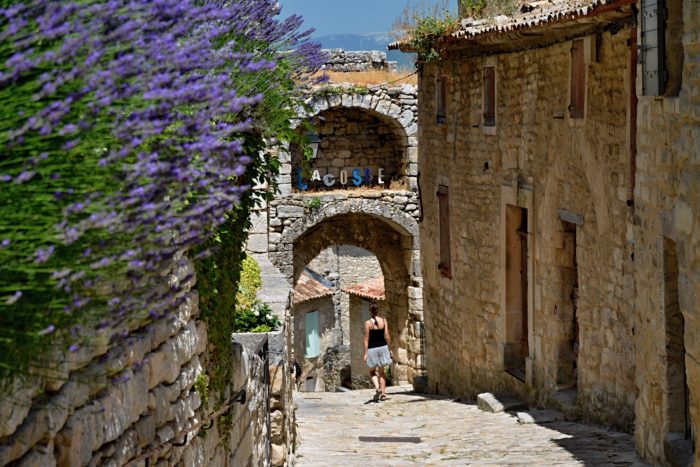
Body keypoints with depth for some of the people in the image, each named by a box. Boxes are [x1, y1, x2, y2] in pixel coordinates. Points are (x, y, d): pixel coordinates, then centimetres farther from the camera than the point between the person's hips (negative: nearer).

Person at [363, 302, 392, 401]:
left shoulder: (368, 323, -10)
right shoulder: (383, 321, -2)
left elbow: (366, 338, -10)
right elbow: (387, 337, -1)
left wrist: (365, 353, -7)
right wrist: (390, 350, 8)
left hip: (372, 349, -3)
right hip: (383, 347, 3)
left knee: (372, 371, 13)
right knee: (381, 371, 15)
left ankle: (377, 387, -13)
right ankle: (383, 393, 8)